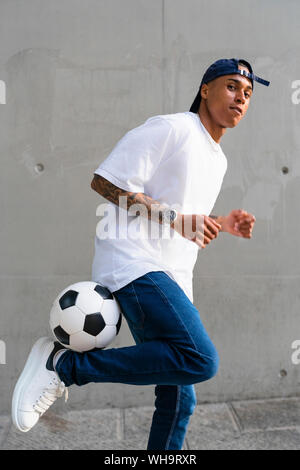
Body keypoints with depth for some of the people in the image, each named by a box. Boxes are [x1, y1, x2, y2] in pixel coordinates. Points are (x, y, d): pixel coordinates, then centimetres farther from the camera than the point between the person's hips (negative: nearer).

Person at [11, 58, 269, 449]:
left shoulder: (218, 158, 22)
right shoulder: (170, 128, -5)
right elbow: (105, 181, -12)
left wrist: (221, 223, 11)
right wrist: (174, 219, -18)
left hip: (172, 279, 9)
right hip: (135, 263, -9)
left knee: (180, 400, 10)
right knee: (201, 359, -27)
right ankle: (65, 363, -15)